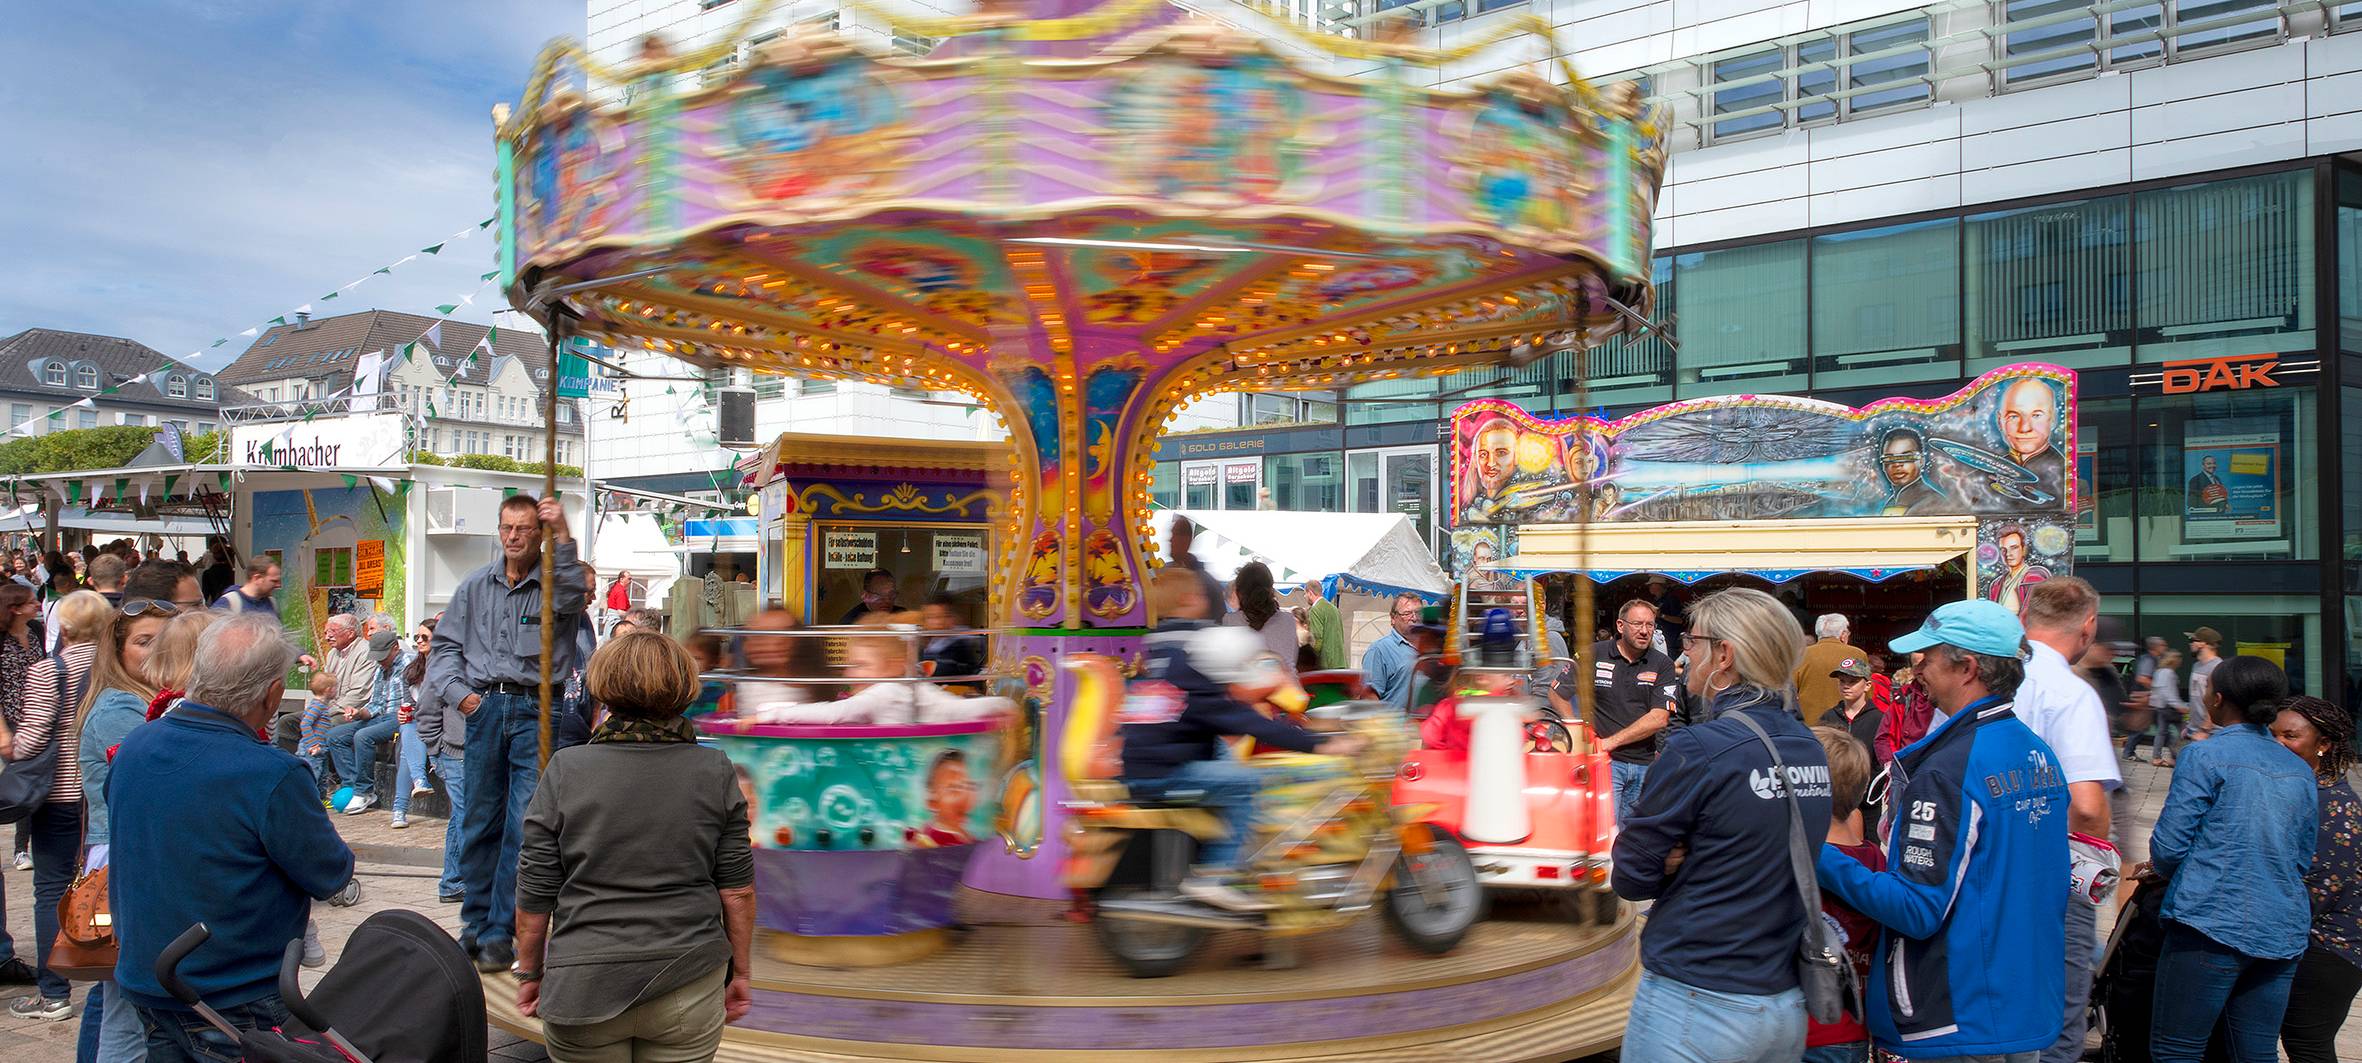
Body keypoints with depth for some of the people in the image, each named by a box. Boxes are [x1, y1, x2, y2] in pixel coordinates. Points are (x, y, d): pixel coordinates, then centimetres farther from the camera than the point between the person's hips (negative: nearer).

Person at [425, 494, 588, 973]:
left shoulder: (552, 585, 2)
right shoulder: (476, 586, 14)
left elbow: (572, 594, -24)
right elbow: (444, 644, 18)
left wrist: (563, 537, -35)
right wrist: (457, 691, 2)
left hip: (537, 709, -4)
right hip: (485, 706, 4)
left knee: (524, 825, -6)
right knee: (481, 820, 10)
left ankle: (500, 932, 2)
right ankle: (476, 921, 23)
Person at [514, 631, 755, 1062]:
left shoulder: (566, 770, -6)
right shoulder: (715, 772, -4)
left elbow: (534, 894, -2)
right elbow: (737, 889, -1)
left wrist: (529, 974, 12)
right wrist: (740, 973, 11)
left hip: (583, 989, 0)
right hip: (689, 989, 1)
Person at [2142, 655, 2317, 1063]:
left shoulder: (2205, 756, -8)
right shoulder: (2301, 771, 13)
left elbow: (2168, 845, -10)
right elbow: (2303, 858, 22)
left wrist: (2164, 871, 11)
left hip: (2213, 923, -7)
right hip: (2283, 934, 7)